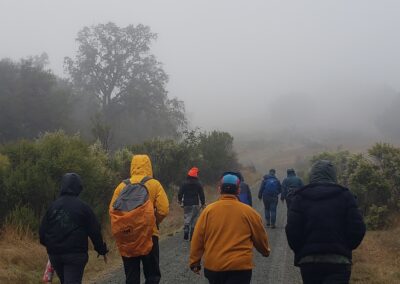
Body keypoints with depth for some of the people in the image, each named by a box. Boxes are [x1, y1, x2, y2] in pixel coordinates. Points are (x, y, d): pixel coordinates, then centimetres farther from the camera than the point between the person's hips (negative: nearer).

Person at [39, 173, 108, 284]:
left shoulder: (53, 206, 4)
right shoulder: (83, 207, -7)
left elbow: (42, 230, 6)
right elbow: (95, 231, -5)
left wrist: (49, 245, 26)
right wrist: (102, 250, 8)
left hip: (55, 254, 5)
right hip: (75, 254, -5)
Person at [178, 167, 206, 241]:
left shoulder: (184, 184, 0)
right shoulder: (198, 184, -1)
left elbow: (180, 193, 1)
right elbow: (201, 195, 1)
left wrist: (179, 200, 21)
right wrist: (203, 203, 12)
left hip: (186, 204, 0)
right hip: (195, 204, 0)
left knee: (186, 218, 5)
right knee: (194, 219, 5)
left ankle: (186, 230, -21)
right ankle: (192, 236, 3)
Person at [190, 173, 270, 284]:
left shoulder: (208, 210, -2)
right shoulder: (248, 212, -3)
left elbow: (197, 239, -1)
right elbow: (260, 238, 9)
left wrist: (195, 262, 10)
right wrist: (266, 251, 30)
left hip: (213, 266, 2)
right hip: (240, 267, -2)